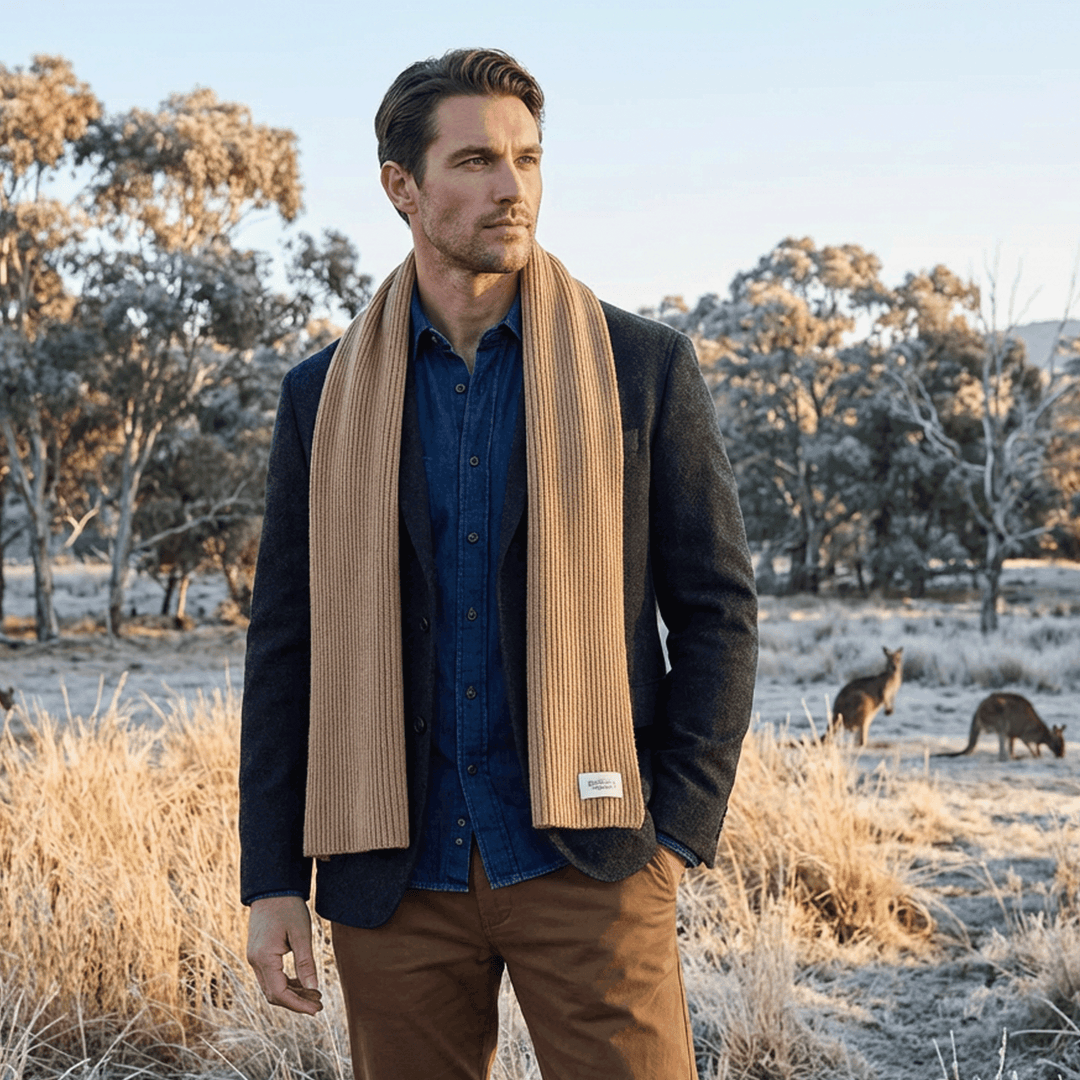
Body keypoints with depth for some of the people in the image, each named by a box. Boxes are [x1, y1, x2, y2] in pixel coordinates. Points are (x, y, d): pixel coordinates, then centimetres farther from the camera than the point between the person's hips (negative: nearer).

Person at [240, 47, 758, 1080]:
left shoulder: (645, 368, 1)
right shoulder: (324, 398, 6)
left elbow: (717, 607, 3)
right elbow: (285, 644, 7)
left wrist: (678, 832, -5)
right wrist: (271, 879, 2)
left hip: (585, 861, -1)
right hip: (395, 877, 2)